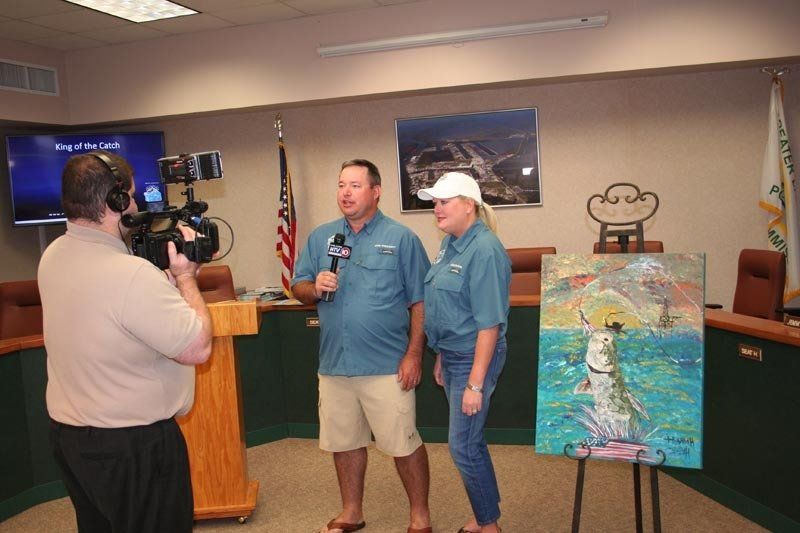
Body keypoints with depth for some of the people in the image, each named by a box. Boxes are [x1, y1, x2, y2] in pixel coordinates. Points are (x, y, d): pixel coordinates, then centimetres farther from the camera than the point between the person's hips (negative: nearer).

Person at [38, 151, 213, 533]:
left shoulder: (52, 257, -1)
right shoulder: (132, 273, -29)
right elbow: (198, 348, -24)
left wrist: (169, 275, 4)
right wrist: (185, 276, -13)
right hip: (133, 446, -8)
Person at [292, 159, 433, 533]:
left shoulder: (401, 238, -3)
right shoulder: (320, 237, 9)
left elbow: (420, 302, -5)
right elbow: (298, 288, 12)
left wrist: (414, 354, -11)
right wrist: (315, 288, -11)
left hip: (387, 366, -4)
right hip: (334, 363, 5)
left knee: (403, 444, 2)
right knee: (343, 442, 16)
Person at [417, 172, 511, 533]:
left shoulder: (485, 251, -20)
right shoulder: (450, 243, 8)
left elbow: (490, 325, -23)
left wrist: (475, 384, -23)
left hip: (475, 359, -9)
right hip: (451, 355, 9)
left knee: (463, 447, 0)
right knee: (471, 441, 19)